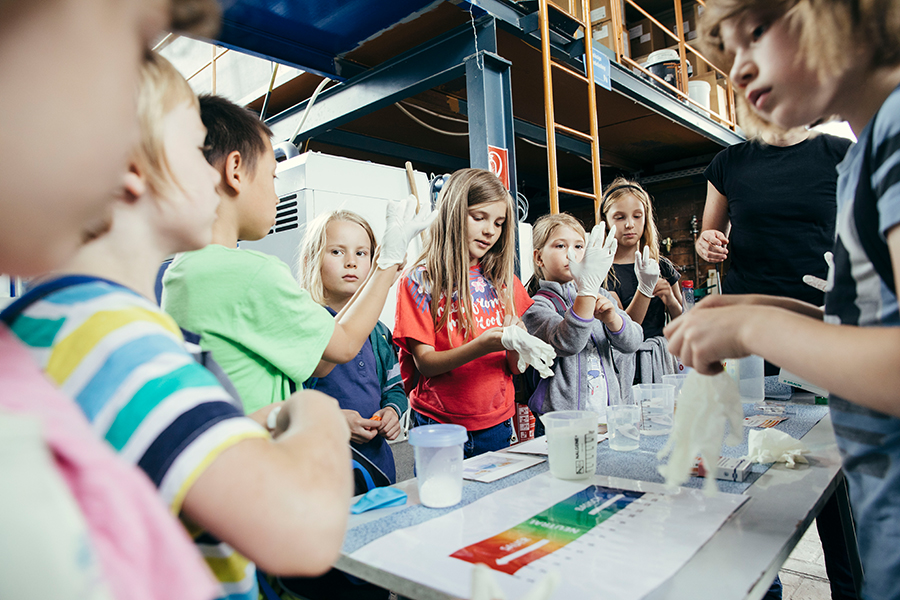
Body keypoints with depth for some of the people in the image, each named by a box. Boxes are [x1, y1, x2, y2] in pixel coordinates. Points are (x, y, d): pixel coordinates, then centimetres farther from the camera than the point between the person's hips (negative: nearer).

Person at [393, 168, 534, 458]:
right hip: (438, 426, -3)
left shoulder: (504, 281, 6)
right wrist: (480, 347, -27)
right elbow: (424, 361, -11)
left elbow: (517, 367, 4)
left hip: (496, 426, 4)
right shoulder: (419, 281, -7)